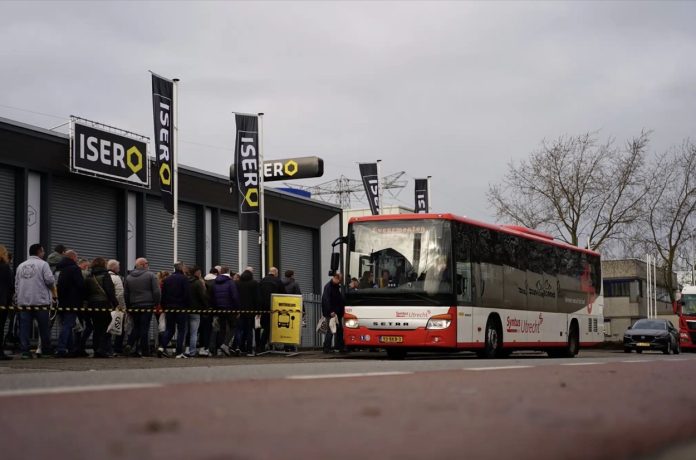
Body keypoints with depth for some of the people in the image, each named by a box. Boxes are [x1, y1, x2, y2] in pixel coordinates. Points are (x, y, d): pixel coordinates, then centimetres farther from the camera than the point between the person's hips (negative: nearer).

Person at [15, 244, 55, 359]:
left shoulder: (21, 266, 12)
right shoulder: (43, 264, -4)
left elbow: (16, 284, 11)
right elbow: (50, 280, -12)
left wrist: (18, 296, 17)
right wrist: (53, 287, 9)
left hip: (23, 302, 4)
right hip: (40, 302, -4)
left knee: (24, 328, 3)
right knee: (44, 328, 5)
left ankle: (25, 351, -2)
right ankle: (46, 350, 10)